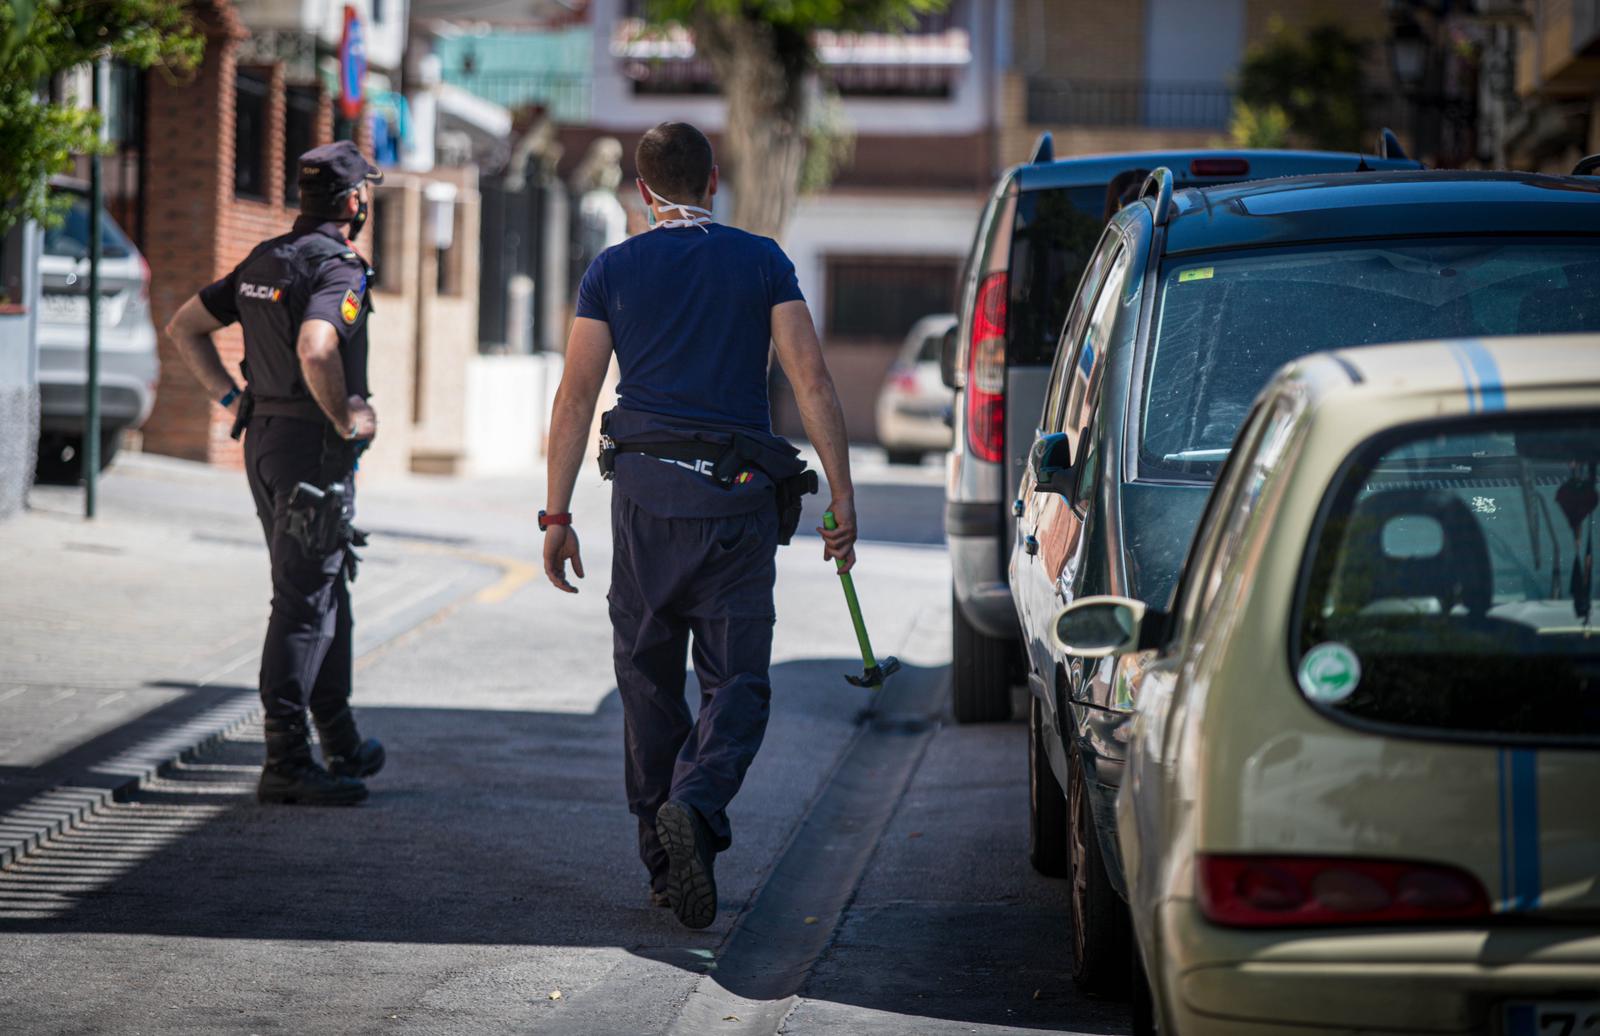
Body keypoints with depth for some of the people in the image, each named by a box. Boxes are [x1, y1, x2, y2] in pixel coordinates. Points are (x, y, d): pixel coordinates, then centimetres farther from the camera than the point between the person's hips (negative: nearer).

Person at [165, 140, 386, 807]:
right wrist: (347, 420, -19)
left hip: (263, 443, 9)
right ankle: (286, 763, -6)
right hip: (315, 450, -9)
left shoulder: (264, 260, 12)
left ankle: (342, 744, 28)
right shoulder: (339, 269, -15)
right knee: (305, 601, -6)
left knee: (327, 592, 18)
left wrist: (232, 397, 16)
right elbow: (315, 352, -33)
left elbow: (185, 327, 18)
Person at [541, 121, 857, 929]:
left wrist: (556, 514, 6)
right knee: (737, 681, 1)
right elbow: (811, 382, -3)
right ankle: (696, 804, -26)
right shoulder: (761, 263, 4)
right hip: (739, 498, -1)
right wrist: (841, 499, -1)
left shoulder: (613, 271, 6)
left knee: (649, 680, 11)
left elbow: (575, 397, 3)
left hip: (646, 494, 1)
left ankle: (665, 861, 12)